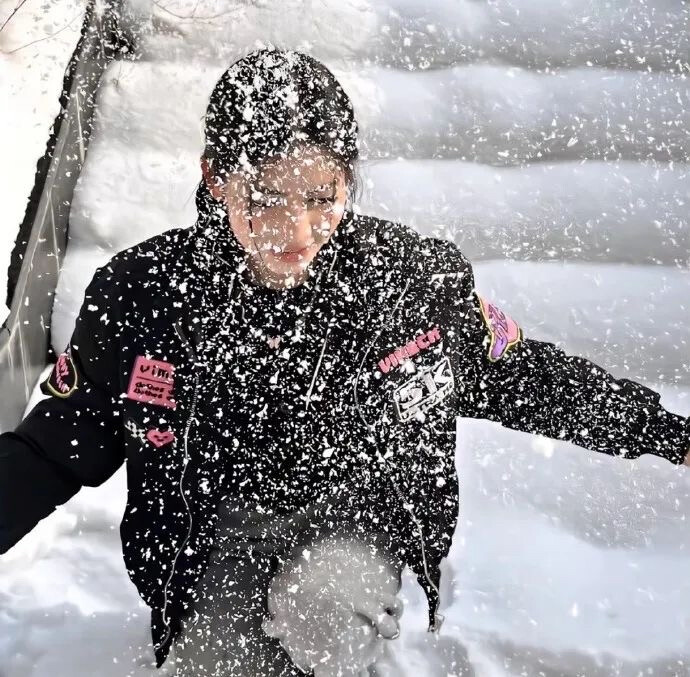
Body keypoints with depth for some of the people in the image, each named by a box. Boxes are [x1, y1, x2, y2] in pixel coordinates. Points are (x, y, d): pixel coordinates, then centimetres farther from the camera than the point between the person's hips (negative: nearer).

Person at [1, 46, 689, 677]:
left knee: (326, 608, -31)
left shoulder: (416, 277, -16)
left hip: (357, 517, -1)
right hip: (215, 532, 2)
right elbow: (61, 443, -3)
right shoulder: (142, 293, -16)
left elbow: (515, 375, 0)